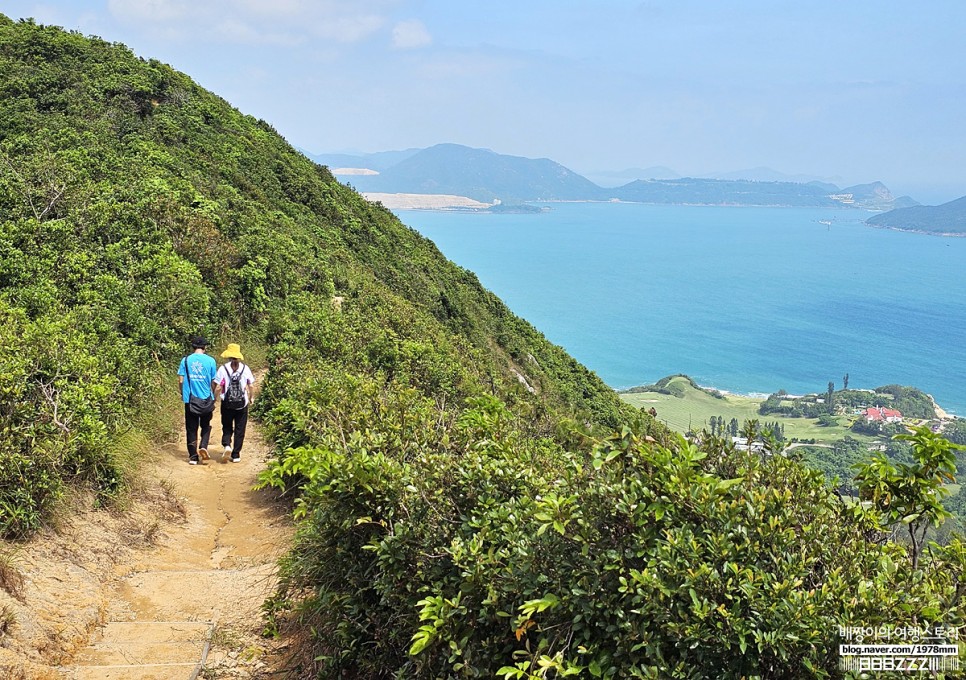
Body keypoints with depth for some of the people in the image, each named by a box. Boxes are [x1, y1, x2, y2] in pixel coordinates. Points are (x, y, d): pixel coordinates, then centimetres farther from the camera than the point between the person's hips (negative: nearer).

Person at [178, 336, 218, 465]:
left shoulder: (186, 360, -1)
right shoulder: (210, 361, -4)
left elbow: (181, 380, -2)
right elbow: (213, 382, -1)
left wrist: (183, 394, 15)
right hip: (206, 399, -1)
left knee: (191, 428, 8)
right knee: (205, 426, 16)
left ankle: (193, 457, 9)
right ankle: (203, 446, -7)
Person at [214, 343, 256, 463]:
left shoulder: (223, 369, -9)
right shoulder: (245, 369, -4)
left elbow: (218, 388, -9)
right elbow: (251, 386, -1)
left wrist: (214, 399, 6)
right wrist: (252, 398, 14)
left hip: (227, 404, -1)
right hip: (242, 404, 1)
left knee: (227, 427, 16)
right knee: (240, 430, 10)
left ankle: (227, 445, -10)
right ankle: (236, 455, 11)